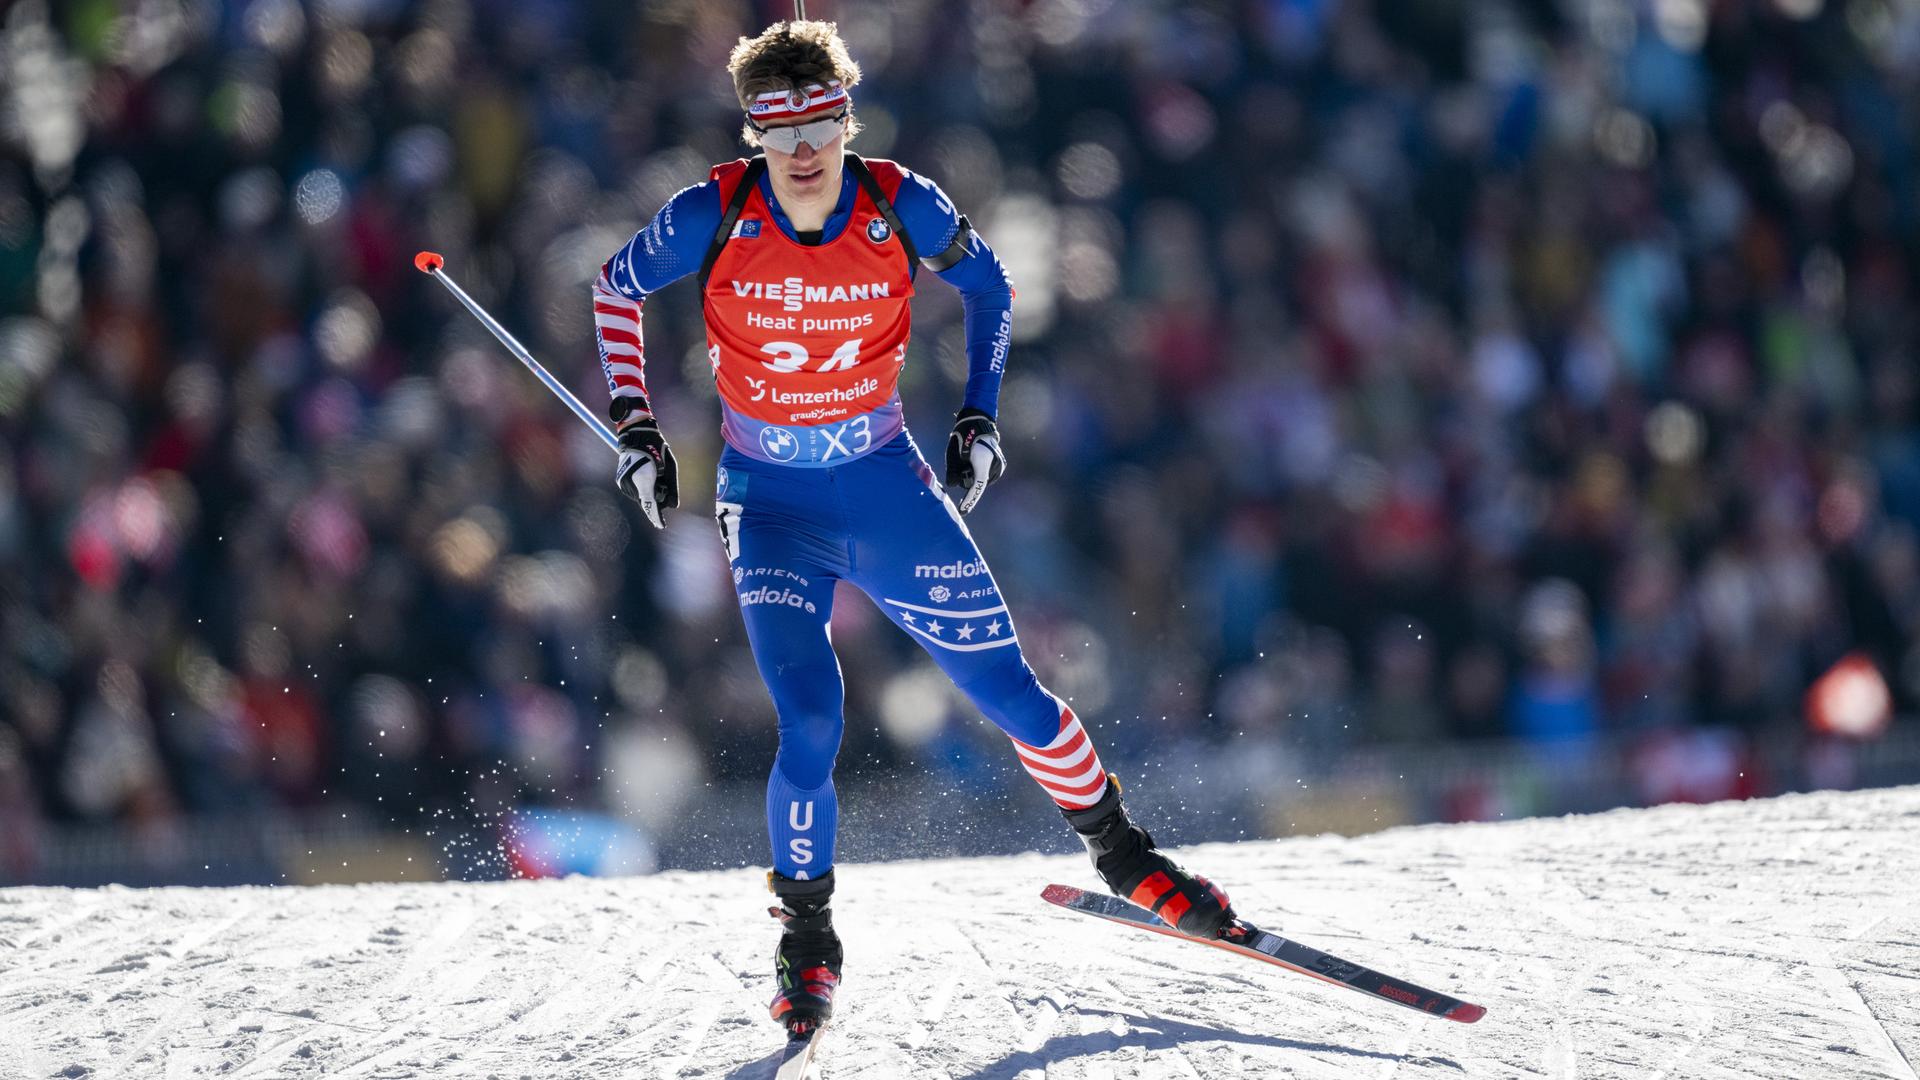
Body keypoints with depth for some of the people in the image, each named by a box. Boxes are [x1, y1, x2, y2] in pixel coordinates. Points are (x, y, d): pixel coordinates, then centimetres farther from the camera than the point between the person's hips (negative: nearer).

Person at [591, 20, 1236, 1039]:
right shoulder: (715, 216, -16)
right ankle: (806, 936, 2)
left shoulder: (901, 208, -13)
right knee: (809, 727, -19)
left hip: (886, 487, 1)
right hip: (771, 504, -1)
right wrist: (633, 425, -2)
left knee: (1009, 692, 4)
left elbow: (987, 284, 8)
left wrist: (979, 417, 3)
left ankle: (1118, 850, 29)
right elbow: (617, 284, 3)